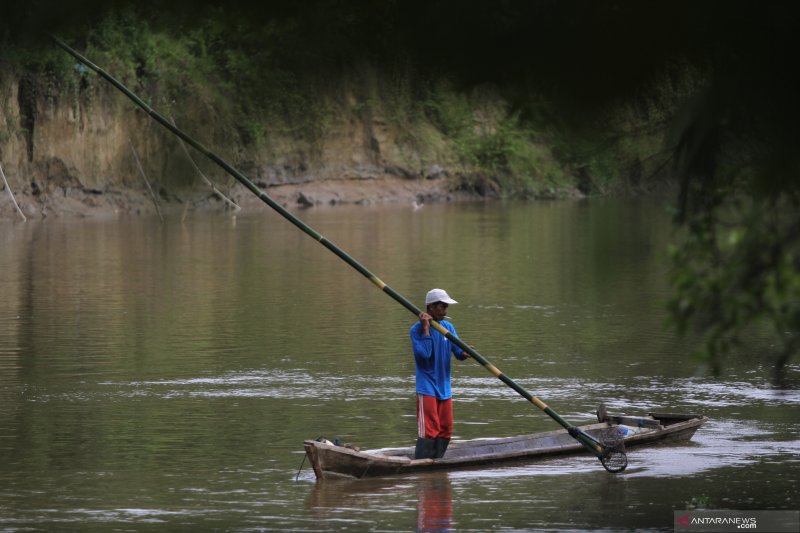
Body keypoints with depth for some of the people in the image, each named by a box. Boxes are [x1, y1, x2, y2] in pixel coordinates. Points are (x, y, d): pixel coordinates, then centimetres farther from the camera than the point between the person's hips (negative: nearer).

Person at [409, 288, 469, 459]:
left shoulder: (448, 327, 9)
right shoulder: (417, 329, -9)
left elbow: (459, 352, 6)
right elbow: (424, 354, -22)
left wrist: (465, 353, -17)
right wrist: (426, 329, -21)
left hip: (444, 387, 7)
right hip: (427, 388, -7)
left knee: (445, 430, 9)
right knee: (429, 430, -14)